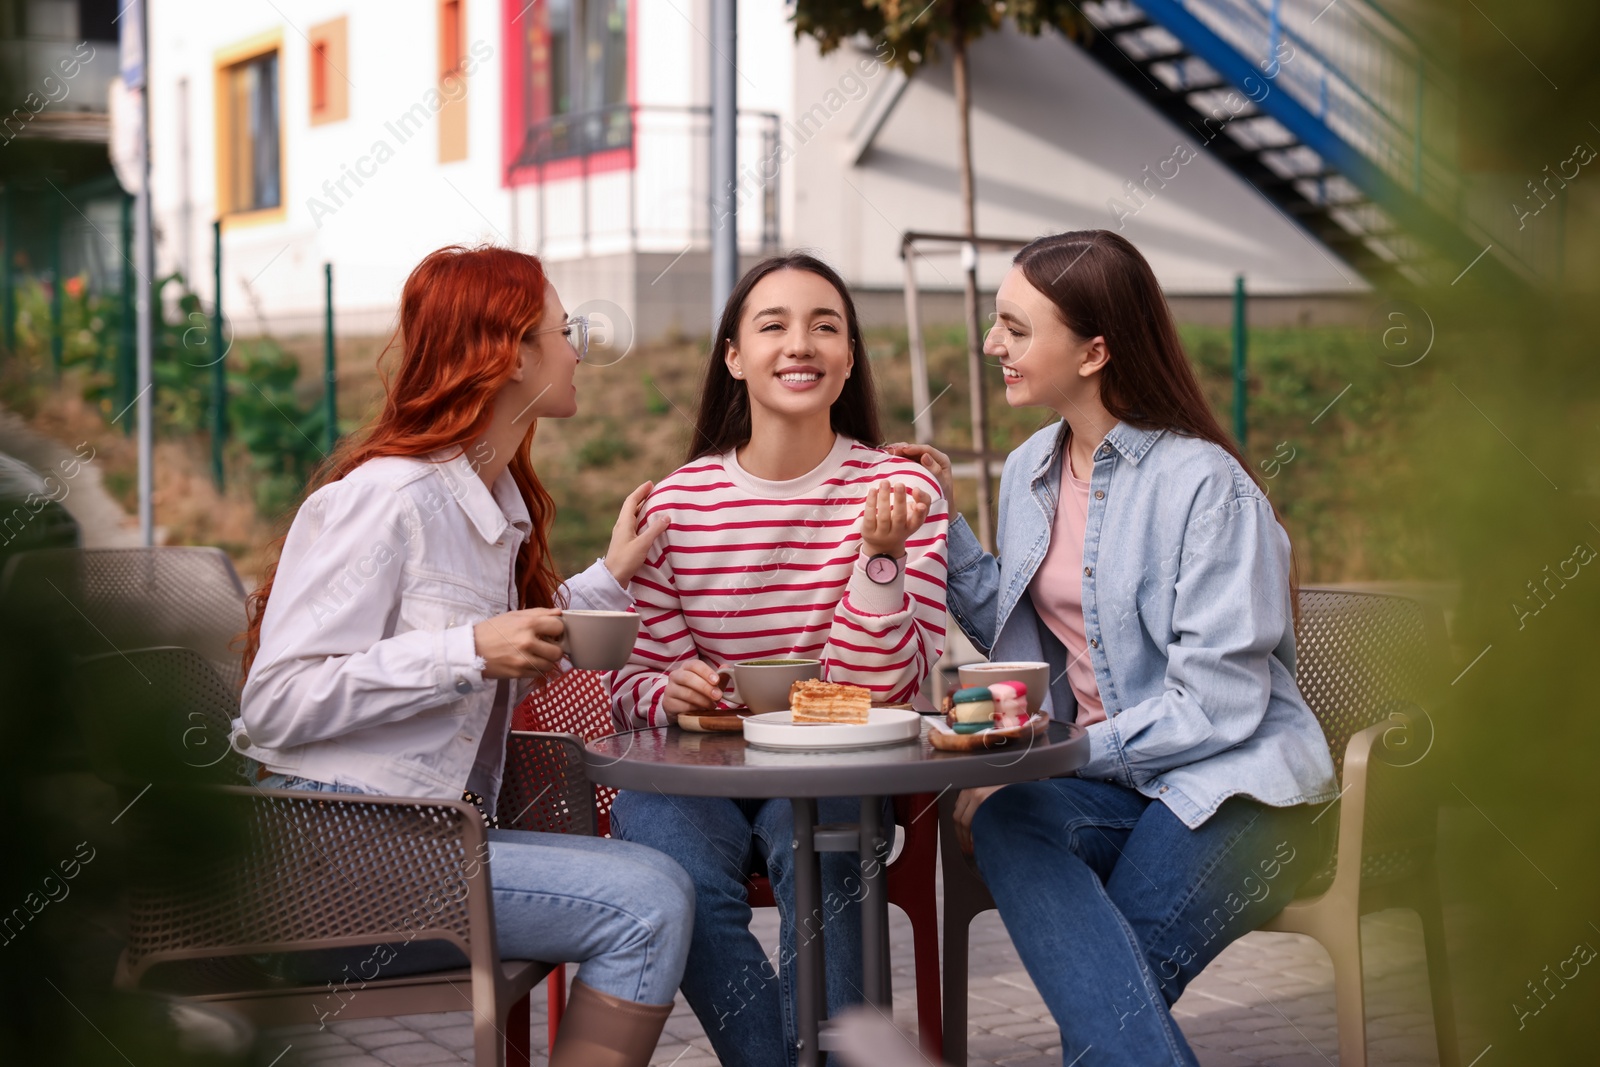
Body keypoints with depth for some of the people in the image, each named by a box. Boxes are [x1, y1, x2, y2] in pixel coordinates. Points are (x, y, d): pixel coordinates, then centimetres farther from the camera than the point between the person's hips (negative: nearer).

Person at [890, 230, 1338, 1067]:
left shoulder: (1204, 483, -11)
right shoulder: (1028, 473, 13)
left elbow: (1216, 704, -14)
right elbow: (1012, 632, 21)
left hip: (1226, 784, -6)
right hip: (1100, 779, 6)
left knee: (1098, 989, -31)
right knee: (1006, 826, -32)